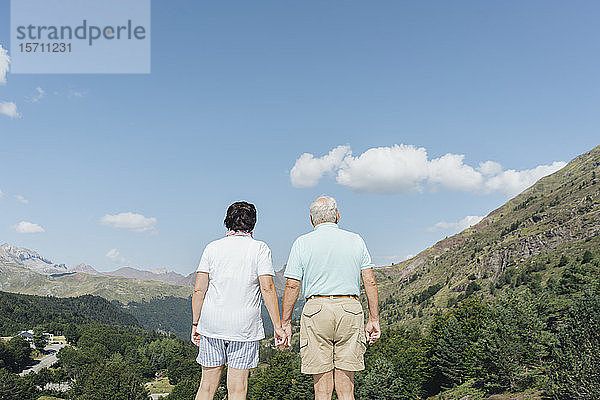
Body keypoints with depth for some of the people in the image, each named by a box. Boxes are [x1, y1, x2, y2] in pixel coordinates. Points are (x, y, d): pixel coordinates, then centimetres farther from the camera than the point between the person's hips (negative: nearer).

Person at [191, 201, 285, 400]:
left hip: (211, 324, 3)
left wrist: (195, 324, 10)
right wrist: (278, 326, -6)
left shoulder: (212, 247, 3)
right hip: (245, 327, -2)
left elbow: (199, 290, 1)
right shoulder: (259, 249, -3)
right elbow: (267, 289, -10)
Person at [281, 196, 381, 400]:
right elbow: (370, 283, 5)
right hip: (350, 309, 2)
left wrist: (285, 323, 5)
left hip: (316, 309, -2)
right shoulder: (356, 240, 9)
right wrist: (374, 319, 9)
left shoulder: (302, 243, 3)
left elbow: (292, 286, -1)